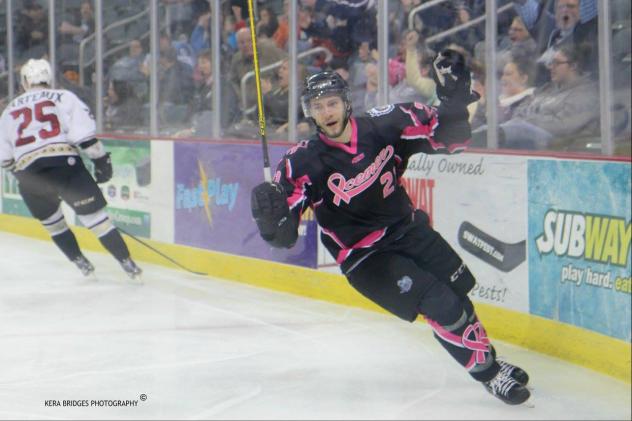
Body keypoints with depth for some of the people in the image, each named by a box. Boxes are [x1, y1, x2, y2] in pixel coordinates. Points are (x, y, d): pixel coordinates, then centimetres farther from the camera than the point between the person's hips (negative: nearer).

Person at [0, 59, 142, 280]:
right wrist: (100, 159, 4)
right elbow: (83, 131, -2)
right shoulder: (62, 97, 13)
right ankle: (127, 263, -3)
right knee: (94, 214, 2)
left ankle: (80, 261, 24)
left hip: (28, 176, 3)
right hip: (64, 164, -2)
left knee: (51, 220, 25)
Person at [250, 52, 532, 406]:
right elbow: (283, 234, -21)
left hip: (408, 230, 4)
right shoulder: (305, 164, -19)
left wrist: (455, 99, -21)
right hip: (363, 254, -4)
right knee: (443, 307, -16)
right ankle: (488, 372, 2)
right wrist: (272, 215, -43)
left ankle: (491, 359, 36)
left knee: (460, 291, 11)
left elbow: (447, 137, -4)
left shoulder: (384, 125, -12)